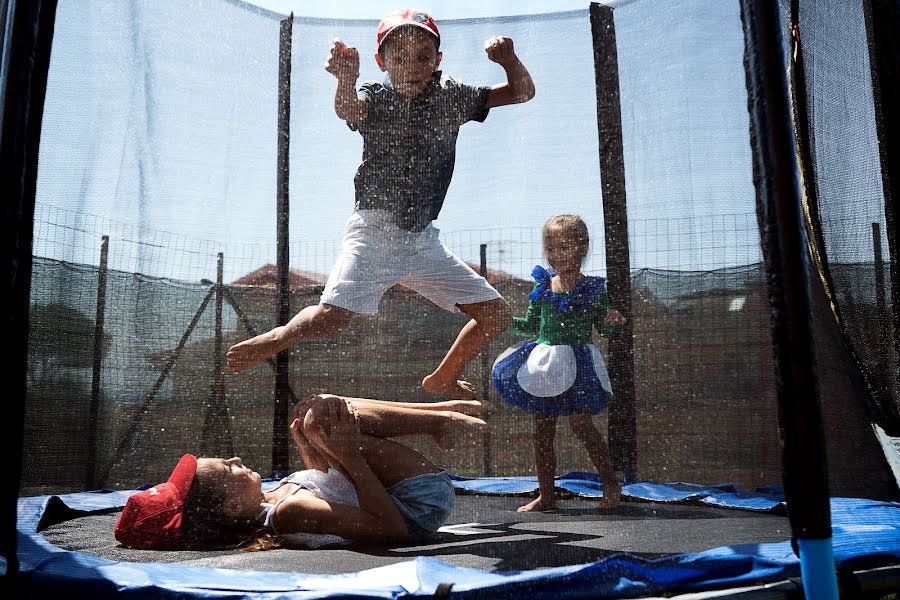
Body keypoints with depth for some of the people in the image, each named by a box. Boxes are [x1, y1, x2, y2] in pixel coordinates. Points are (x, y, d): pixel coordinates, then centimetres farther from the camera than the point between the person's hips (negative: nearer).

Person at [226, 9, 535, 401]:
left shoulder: (450, 98, 6)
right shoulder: (376, 98, -4)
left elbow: (523, 92, 8)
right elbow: (348, 109, -29)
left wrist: (509, 60, -14)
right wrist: (346, 80, -53)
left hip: (422, 239, 5)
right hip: (374, 231, -4)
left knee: (497, 314, 5)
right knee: (330, 319, -23)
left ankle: (443, 379, 27)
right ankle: (276, 339, 10)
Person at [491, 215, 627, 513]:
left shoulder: (591, 288, -1)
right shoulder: (542, 287, 8)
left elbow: (602, 327, 5)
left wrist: (611, 321, -17)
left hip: (578, 362, -4)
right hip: (543, 362, 4)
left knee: (580, 423, -13)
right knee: (542, 429, 6)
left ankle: (611, 482, 8)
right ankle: (546, 494, 18)